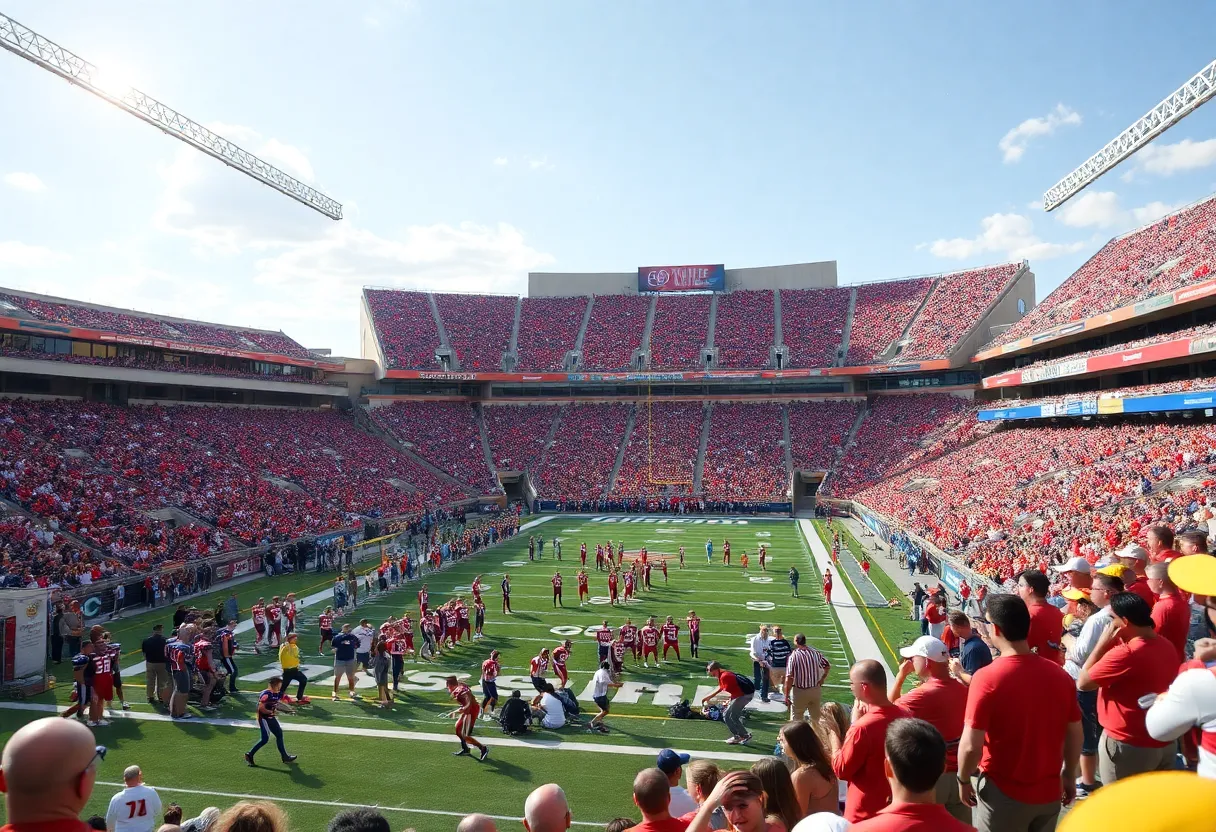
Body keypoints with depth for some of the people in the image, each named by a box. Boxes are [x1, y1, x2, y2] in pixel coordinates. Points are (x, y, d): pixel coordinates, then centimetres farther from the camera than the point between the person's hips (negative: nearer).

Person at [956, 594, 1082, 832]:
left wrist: (963, 780, -4)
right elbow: (1075, 735, 3)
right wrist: (1069, 775, 19)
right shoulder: (1060, 675, -7)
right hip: (1049, 792, 5)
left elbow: (971, 745, -22)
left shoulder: (987, 678, -23)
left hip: (1002, 794, -4)